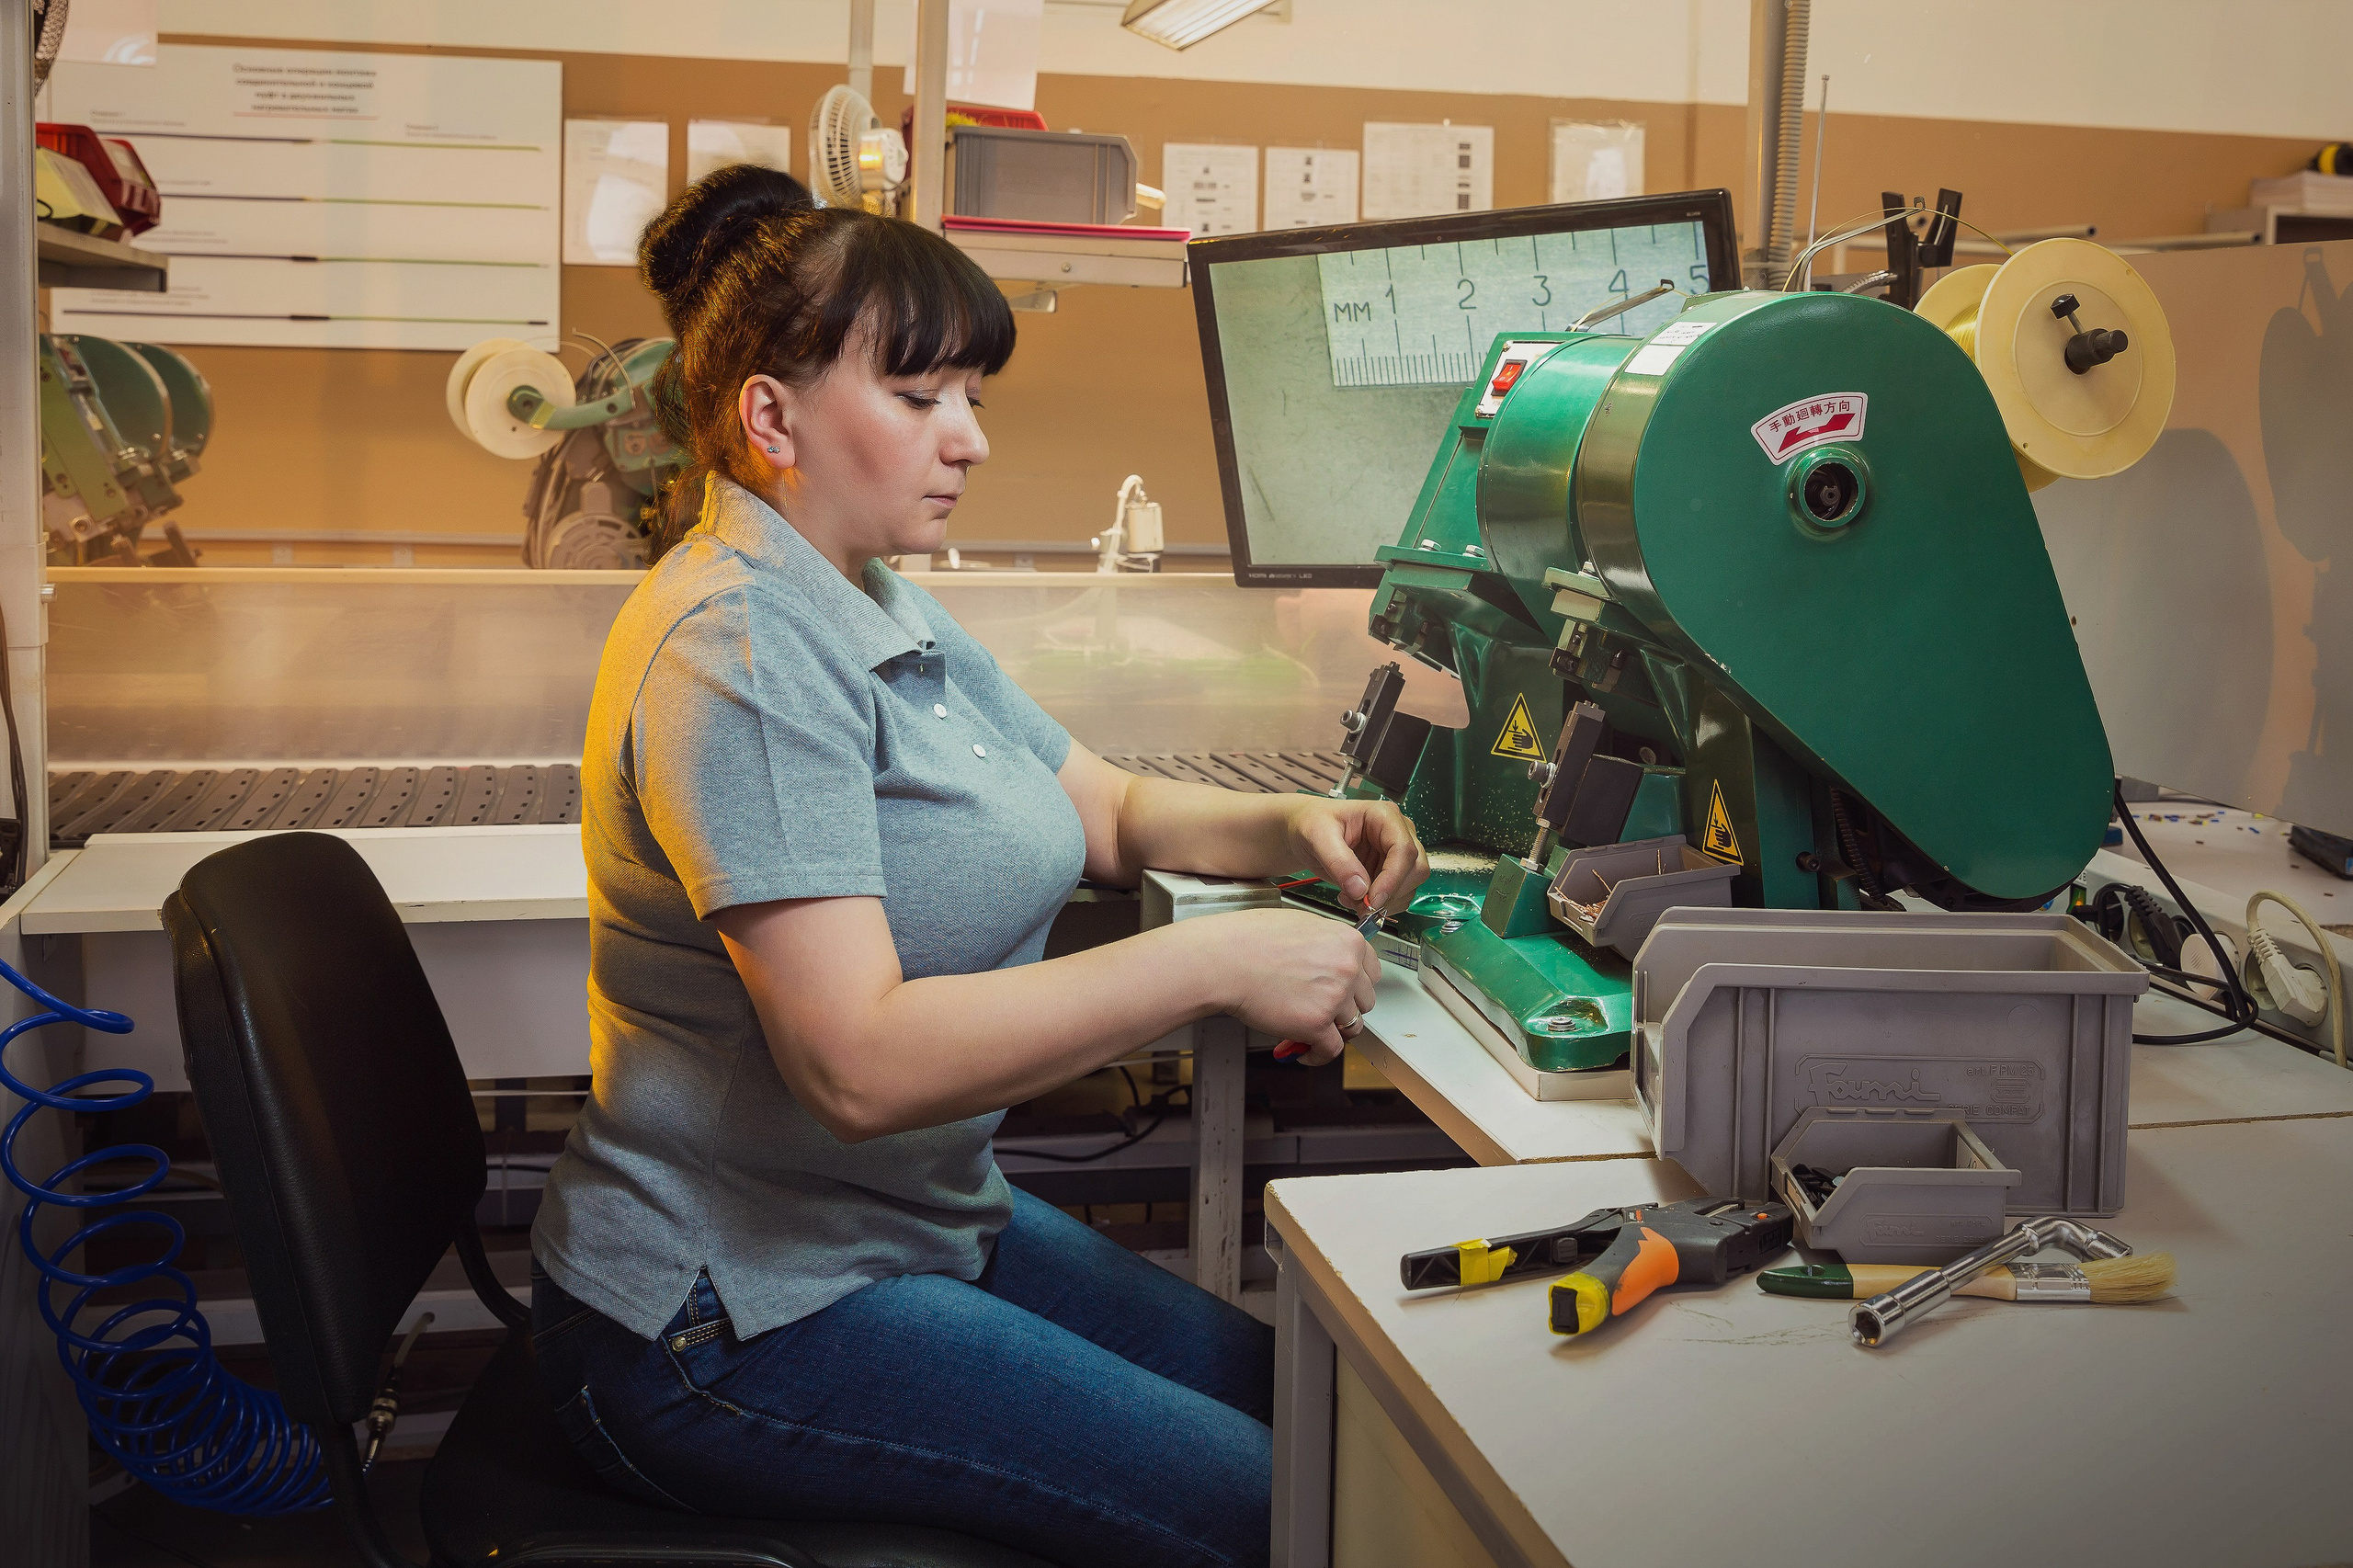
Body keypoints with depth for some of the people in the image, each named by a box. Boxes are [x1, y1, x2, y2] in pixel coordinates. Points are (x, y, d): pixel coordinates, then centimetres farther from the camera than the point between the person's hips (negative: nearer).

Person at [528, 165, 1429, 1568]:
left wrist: (1288, 827, -3)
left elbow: (1109, 809, 17)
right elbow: (859, 1060, -31)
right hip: (730, 1324, -10)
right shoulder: (746, 649, -23)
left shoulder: (882, 611, 10)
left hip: (915, 1224, 10)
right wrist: (1212, 963, -30)